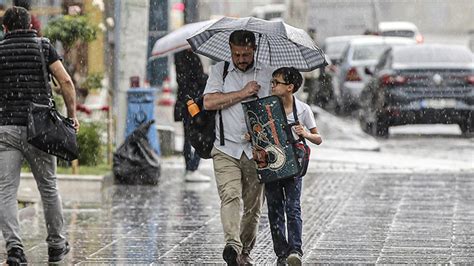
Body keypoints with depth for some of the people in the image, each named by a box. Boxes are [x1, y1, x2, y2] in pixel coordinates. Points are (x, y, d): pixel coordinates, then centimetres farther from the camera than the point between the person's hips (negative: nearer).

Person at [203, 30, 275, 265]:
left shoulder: (267, 74, 9)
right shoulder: (219, 71, 7)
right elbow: (209, 102, -6)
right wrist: (242, 93, -9)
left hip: (257, 150, 2)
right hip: (226, 149, -2)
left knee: (253, 205, 5)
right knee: (230, 195, -21)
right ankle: (232, 244, -36)